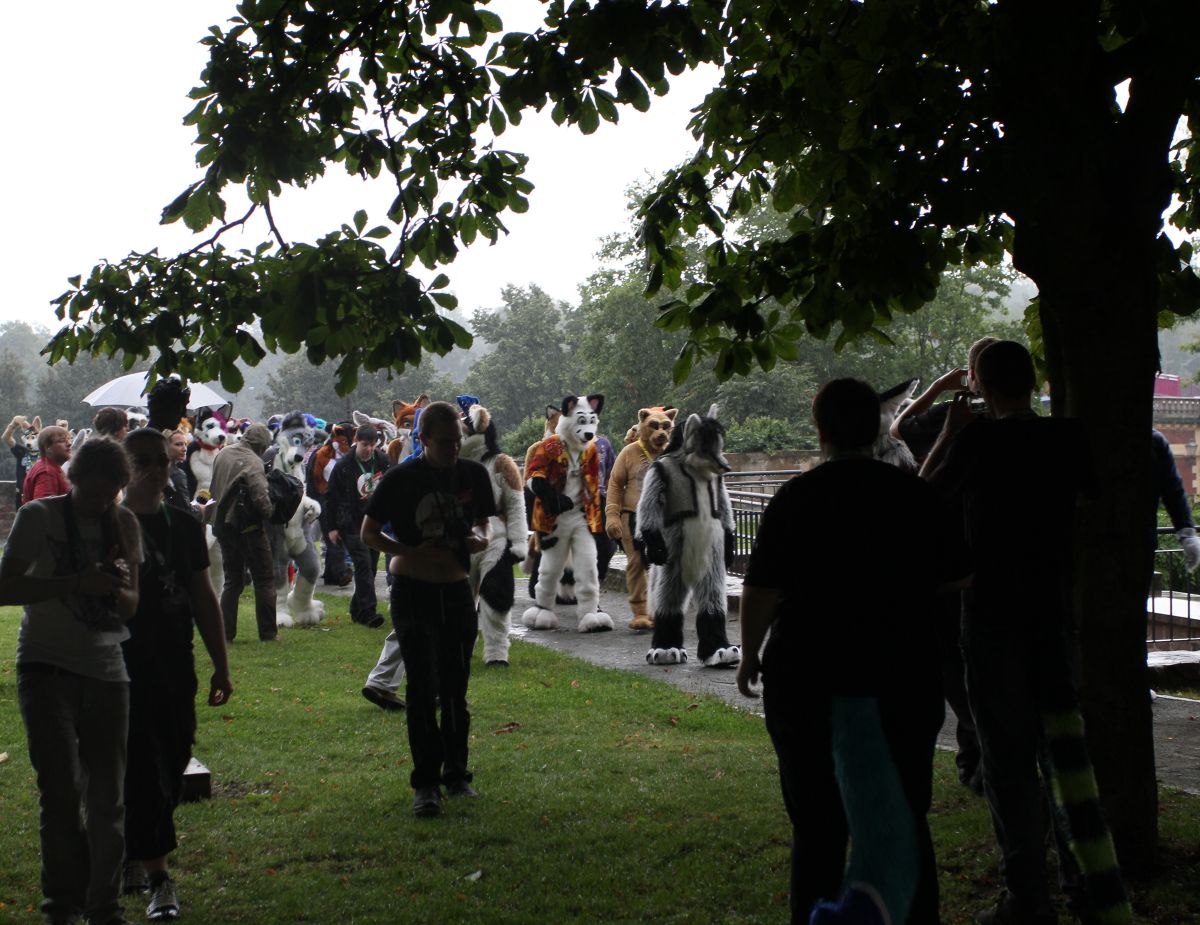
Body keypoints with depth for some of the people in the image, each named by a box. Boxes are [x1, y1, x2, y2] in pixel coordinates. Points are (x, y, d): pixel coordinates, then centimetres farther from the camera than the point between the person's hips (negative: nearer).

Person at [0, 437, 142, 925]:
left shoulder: (123, 523, 7)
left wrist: (120, 589, -13)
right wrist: (76, 583, -22)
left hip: (106, 670, 4)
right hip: (46, 666, -4)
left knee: (107, 794, 5)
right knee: (60, 788, -7)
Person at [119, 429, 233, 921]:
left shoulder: (184, 526, 9)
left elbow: (203, 598, 13)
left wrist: (220, 664, 12)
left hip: (175, 666, 5)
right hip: (125, 664, -5)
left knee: (172, 765, 11)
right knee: (141, 770, -6)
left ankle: (132, 853, 30)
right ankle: (157, 878, -2)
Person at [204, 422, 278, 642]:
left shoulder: (222, 454, 7)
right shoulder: (252, 462, -17)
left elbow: (213, 488, 16)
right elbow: (260, 497, -24)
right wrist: (267, 513, -7)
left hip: (222, 524, 7)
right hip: (248, 527, -7)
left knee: (232, 579, 16)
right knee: (264, 580, 4)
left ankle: (226, 631, 12)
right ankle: (268, 632, 5)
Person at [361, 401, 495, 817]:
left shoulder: (473, 475, 2)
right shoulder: (402, 478, -9)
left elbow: (484, 525, 16)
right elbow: (368, 533, -3)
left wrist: (480, 539, -9)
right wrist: (412, 552, -18)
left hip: (457, 591, 4)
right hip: (413, 592, -3)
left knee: (455, 688, 10)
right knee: (422, 689, -4)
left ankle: (456, 773, 22)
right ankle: (426, 783, 2)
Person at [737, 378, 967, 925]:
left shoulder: (796, 498, -9)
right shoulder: (915, 494, -2)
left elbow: (762, 592, -10)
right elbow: (954, 578, 7)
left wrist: (750, 655, 5)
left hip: (809, 680, -2)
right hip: (905, 679, 2)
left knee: (818, 827, 7)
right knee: (905, 820, 13)